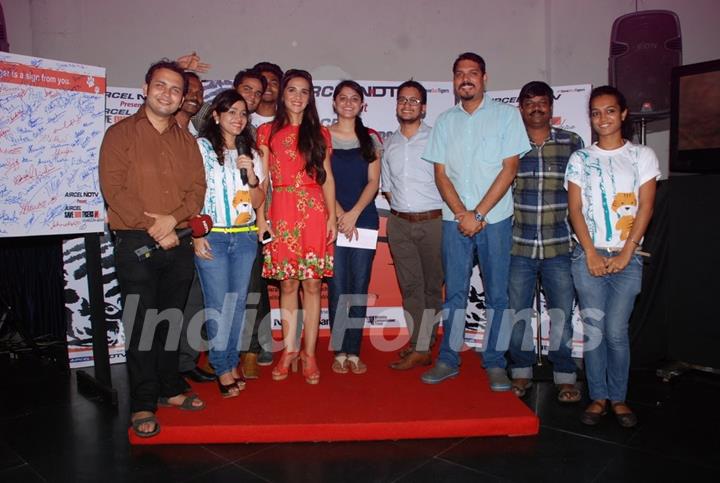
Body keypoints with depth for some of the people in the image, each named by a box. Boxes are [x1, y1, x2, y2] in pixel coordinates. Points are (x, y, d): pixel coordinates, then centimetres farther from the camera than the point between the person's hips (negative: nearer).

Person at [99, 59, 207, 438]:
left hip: (178, 242, 4)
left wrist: (172, 218, -12)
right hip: (136, 242, -4)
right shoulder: (121, 133, 1)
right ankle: (142, 405, 9)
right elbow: (113, 190, -8)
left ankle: (169, 389, 25)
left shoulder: (186, 141, 14)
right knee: (140, 324, -1)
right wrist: (154, 229, -13)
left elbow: (198, 188, 6)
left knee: (171, 320, 11)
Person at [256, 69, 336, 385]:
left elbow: (327, 178, 9)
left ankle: (309, 353, 11)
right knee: (287, 283, 4)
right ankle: (289, 350, 18)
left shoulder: (319, 133, 12)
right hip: (281, 210, 0)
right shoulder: (267, 132, 9)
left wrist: (332, 216, 1)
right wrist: (260, 217, -4)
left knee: (312, 283, 1)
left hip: (314, 210, 1)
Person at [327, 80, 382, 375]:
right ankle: (339, 351, 8)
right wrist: (340, 214, -11)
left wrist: (354, 213, -10)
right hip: (332, 219, -1)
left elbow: (373, 181, 4)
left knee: (359, 287, 2)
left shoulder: (371, 138, 11)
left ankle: (354, 352, 10)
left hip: (364, 219, 1)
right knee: (337, 286, -1)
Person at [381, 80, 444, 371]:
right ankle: (420, 344, 17)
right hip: (399, 223, 4)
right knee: (410, 285, 7)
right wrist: (400, 208, 9)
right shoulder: (389, 143, 12)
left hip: (432, 221, -4)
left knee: (431, 285, 3)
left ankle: (420, 349, 8)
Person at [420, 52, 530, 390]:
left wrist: (478, 214, -12)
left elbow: (509, 169, -5)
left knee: (497, 293, 3)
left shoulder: (506, 115, 3)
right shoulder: (445, 121, 11)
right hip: (454, 219, 2)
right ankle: (448, 359, 16)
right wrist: (461, 213, -9)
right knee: (454, 292, 6)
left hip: (495, 218, -2)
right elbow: (441, 173, 5)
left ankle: (495, 363, 14)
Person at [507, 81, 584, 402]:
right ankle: (521, 374, 25)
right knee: (518, 312, 8)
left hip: (559, 245, 0)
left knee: (562, 313, 5)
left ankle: (565, 378, 22)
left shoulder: (572, 143, 6)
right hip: (518, 245, 0)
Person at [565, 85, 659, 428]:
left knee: (616, 331, -5)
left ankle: (619, 398, 13)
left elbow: (645, 208, 0)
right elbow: (575, 209, 1)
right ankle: (598, 397, 15)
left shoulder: (642, 156, 7)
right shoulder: (580, 159, 7)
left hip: (627, 258, 0)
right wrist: (592, 254, -8)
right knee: (594, 329, 2)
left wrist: (625, 254, -8)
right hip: (589, 256, 1)